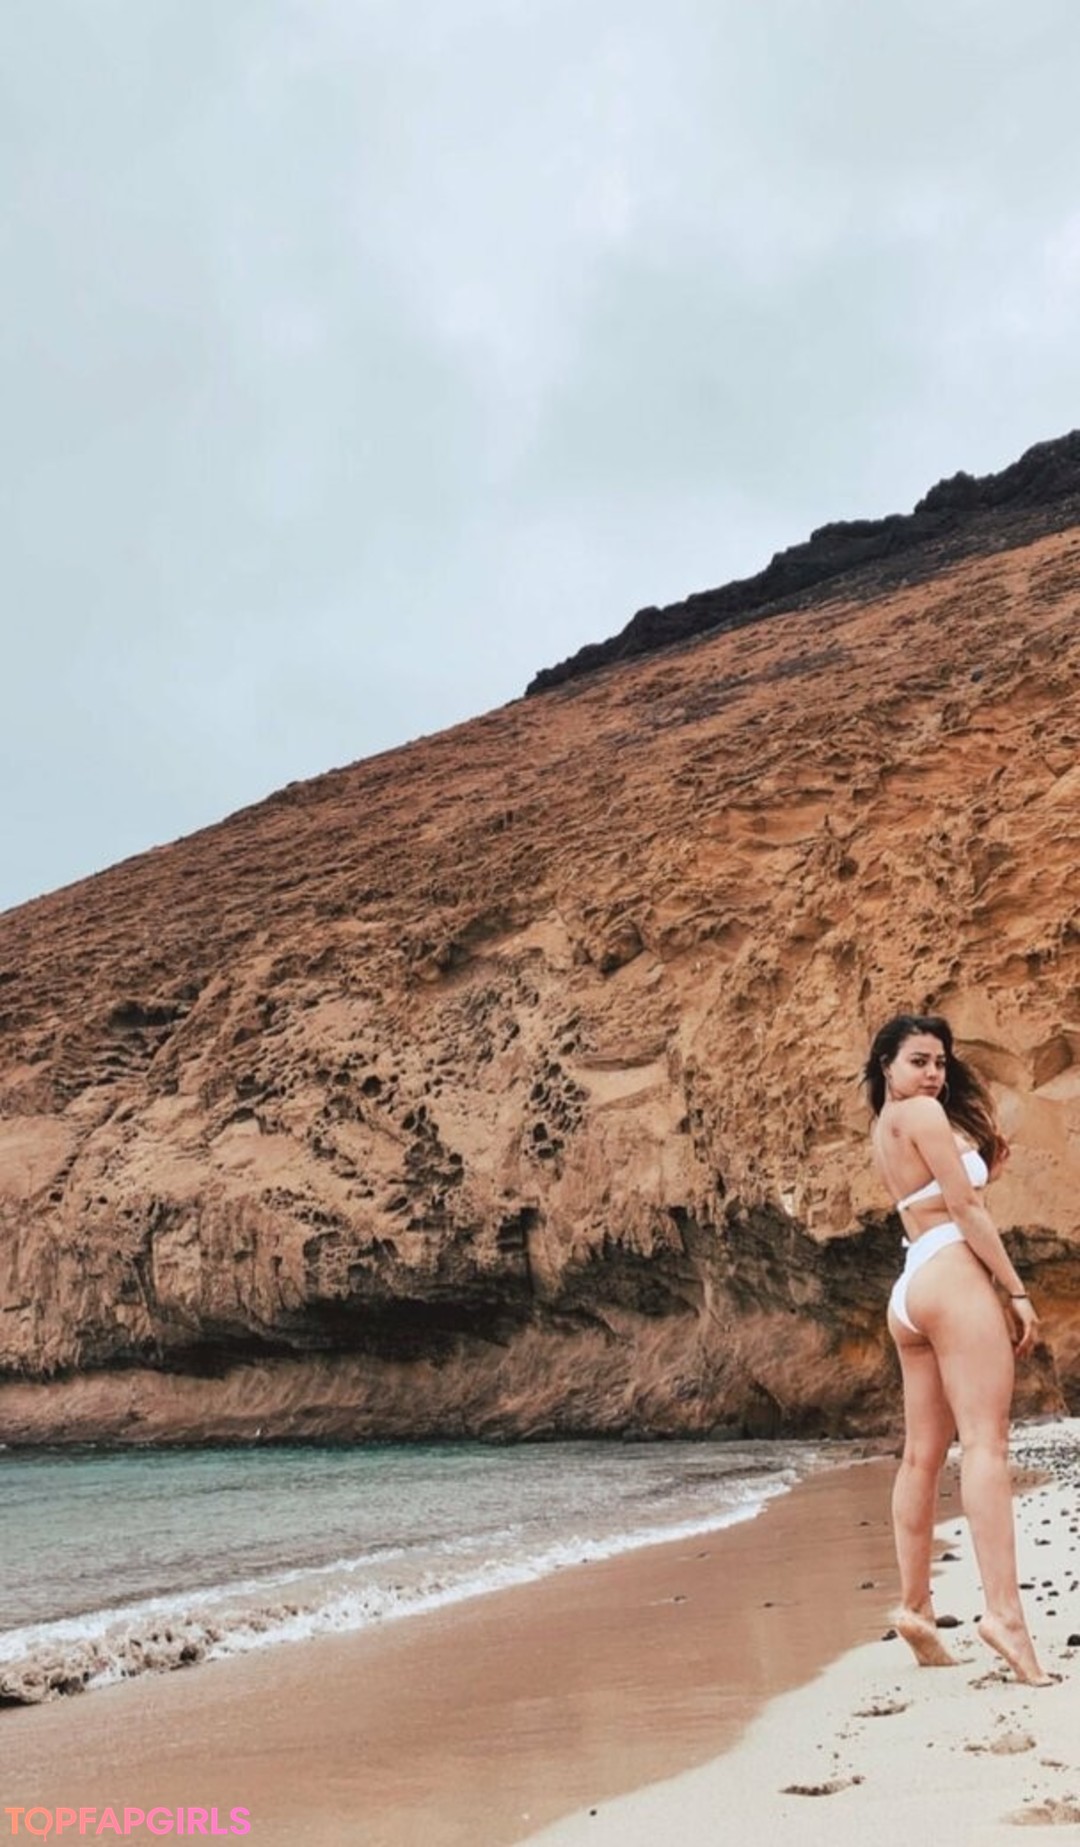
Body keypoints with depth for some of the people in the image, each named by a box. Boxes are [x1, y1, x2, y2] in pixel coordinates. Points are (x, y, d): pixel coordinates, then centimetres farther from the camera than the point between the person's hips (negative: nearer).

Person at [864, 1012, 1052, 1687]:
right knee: (985, 1441, -14)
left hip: (910, 1289, 9)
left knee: (923, 1454, 9)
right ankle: (1003, 1609, -20)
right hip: (952, 1276, -9)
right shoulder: (923, 1112, -4)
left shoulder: (882, 1128, 23)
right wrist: (1017, 1290, -7)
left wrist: (983, 1164, 11)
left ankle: (916, 1605, 13)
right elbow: (966, 1210, -9)